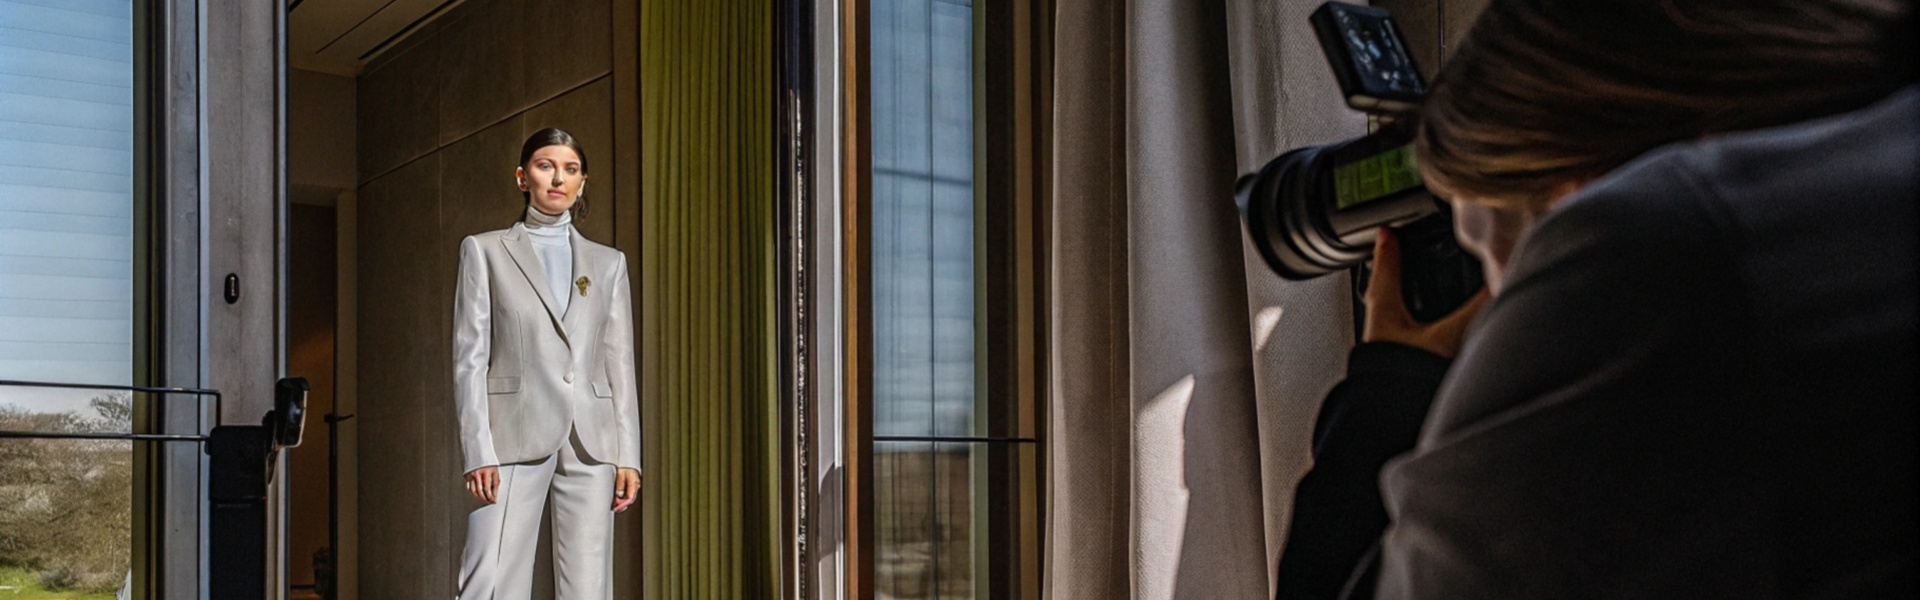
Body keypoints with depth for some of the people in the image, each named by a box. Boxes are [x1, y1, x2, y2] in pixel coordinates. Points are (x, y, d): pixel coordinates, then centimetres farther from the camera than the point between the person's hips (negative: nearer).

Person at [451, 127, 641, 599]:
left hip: (591, 442, 3)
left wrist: (628, 455, 3)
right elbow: (470, 358, 3)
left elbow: (620, 364, 12)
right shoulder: (485, 251, 9)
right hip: (515, 437, -2)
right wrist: (478, 451, -8)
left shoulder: (608, 263, 16)